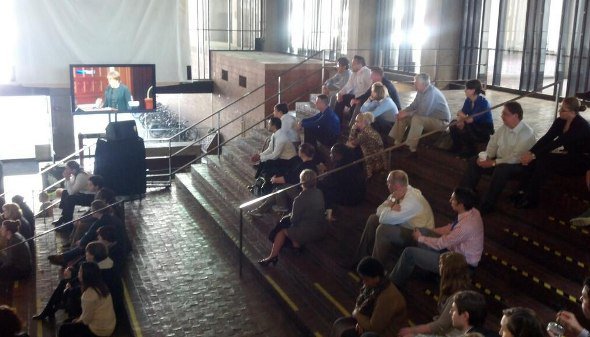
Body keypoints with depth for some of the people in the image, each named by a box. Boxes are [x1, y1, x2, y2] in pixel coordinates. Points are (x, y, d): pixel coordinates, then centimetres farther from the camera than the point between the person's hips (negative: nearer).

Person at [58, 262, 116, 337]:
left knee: (64, 329, 4)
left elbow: (86, 319, -18)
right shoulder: (101, 286, 2)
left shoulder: (89, 293, -25)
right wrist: (79, 319, 10)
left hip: (99, 331, -9)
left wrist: (78, 321, 1)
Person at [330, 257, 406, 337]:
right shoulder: (373, 284, -6)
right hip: (371, 321, 9)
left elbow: (374, 327, -27)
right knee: (339, 323, -1)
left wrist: (356, 314, -12)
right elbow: (360, 303, 8)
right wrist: (361, 321, -11)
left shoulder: (387, 298, -32)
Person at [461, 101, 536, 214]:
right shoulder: (504, 127, -3)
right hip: (499, 159, 8)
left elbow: (515, 158, -27)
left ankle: (487, 205, -26)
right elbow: (493, 143, 9)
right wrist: (487, 157, -10)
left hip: (518, 165, -8)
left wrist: (493, 163, -26)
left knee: (501, 169, -37)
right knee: (474, 161, -5)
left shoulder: (527, 134, -25)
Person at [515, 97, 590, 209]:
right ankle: (525, 190, -14)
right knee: (536, 158, -18)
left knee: (544, 159, -27)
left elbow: (557, 143, -29)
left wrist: (534, 155, -32)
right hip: (570, 156, 7)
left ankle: (531, 199, -22)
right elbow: (546, 138, -9)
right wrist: (530, 152, -24)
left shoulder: (581, 126, -24)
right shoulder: (560, 121, -1)